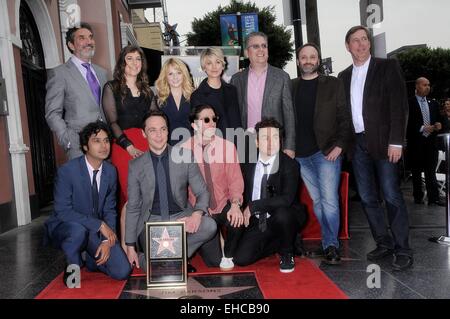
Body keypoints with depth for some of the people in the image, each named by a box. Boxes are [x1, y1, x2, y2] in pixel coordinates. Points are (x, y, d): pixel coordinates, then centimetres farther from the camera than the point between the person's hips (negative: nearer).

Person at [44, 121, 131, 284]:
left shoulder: (111, 171, -3)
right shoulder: (67, 171, -18)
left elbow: (109, 210, 1)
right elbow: (62, 211, -22)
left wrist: (107, 241, -13)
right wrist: (100, 224, -25)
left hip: (98, 231, 4)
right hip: (67, 227, -3)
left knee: (122, 271, -12)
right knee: (78, 230, -39)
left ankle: (91, 259, 19)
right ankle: (73, 266, -8)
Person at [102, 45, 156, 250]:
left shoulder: (147, 90, 20)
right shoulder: (112, 88, 7)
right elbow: (112, 122, -2)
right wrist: (130, 147, -13)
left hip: (147, 146, 4)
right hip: (123, 146, -3)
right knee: (128, 196, -9)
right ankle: (125, 244, -1)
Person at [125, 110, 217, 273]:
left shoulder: (185, 157, 0)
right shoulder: (136, 166, 2)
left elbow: (202, 192, 1)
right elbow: (133, 207, 6)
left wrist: (197, 214, -22)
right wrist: (130, 247, 3)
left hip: (180, 217, 1)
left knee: (210, 226, -28)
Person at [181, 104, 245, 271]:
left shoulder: (228, 147, -6)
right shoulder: (183, 150, -8)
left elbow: (235, 179, -8)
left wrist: (235, 204, -26)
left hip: (224, 206, 1)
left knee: (237, 219, -33)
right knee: (213, 260, -8)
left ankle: (228, 254, 1)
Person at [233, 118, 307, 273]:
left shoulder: (290, 165, -13)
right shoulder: (249, 164, 0)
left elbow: (286, 199, -26)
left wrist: (253, 206, -24)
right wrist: (244, 212, -3)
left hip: (283, 219, -4)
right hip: (257, 222, 4)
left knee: (281, 213, -37)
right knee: (241, 259, -11)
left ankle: (287, 253, -5)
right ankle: (278, 243, 18)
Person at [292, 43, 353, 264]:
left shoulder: (333, 84, 4)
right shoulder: (291, 87, 12)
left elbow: (345, 118, 0)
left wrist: (339, 145, -10)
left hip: (327, 153, -3)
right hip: (301, 155, 3)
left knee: (329, 200, -8)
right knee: (317, 201, 9)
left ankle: (331, 246, 4)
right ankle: (328, 244, 19)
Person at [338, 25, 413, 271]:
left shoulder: (388, 67, 1)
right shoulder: (344, 76, 14)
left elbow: (399, 105, -6)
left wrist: (396, 141, -14)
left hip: (382, 142, -4)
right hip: (357, 144, 5)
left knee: (392, 196, -2)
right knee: (367, 198, 8)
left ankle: (402, 250, 9)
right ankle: (384, 243, 22)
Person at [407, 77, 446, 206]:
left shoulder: (433, 103, 15)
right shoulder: (409, 103, -3)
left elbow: (440, 118, 18)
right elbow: (407, 122, -10)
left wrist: (440, 124, -4)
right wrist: (422, 128, -18)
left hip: (431, 142, 4)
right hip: (416, 143, -4)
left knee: (431, 171, 4)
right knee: (416, 172, 6)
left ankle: (434, 198, 5)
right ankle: (418, 197, 16)